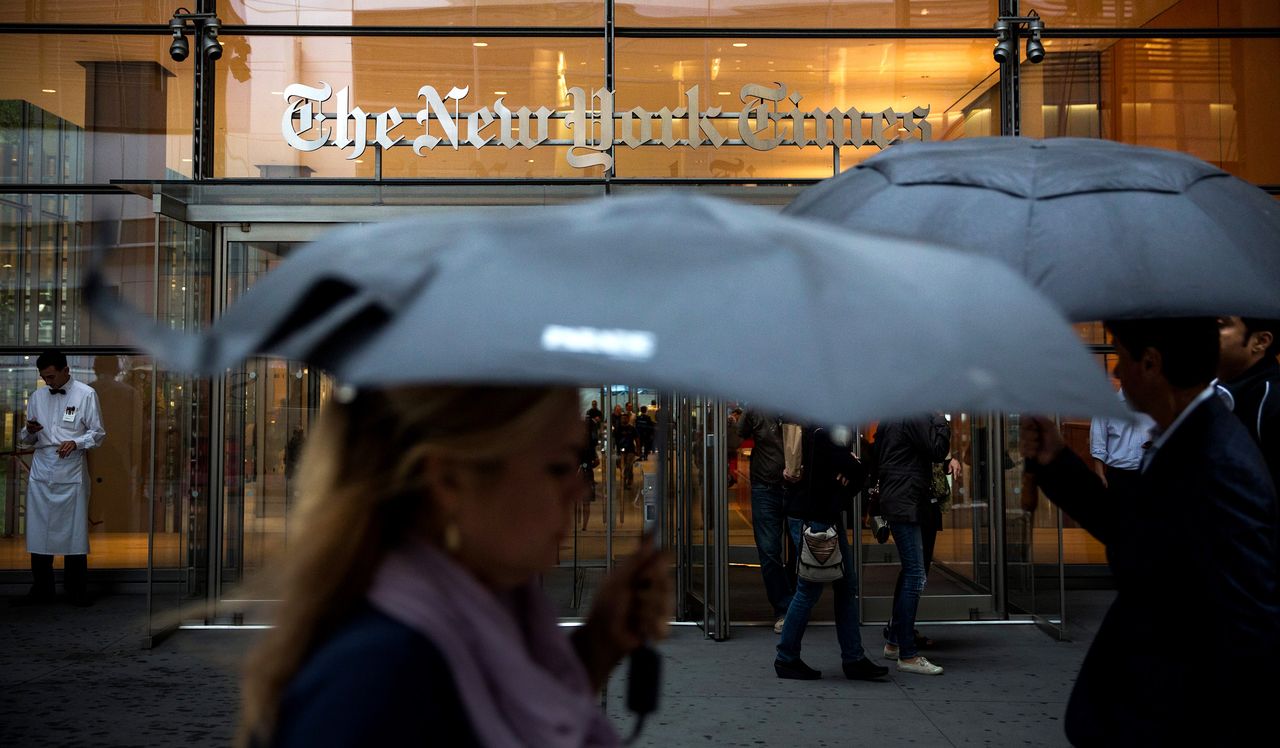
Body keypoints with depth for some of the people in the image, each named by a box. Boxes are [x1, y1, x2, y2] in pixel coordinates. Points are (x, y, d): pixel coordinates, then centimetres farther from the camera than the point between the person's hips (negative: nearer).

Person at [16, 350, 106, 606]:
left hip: (72, 473, -3)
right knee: (38, 529, 4)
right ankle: (41, 588, 15)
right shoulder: (37, 396, 10)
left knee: (74, 530, 2)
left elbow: (98, 433, -1)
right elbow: (26, 439, 16)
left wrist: (76, 443, -18)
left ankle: (76, 590, 12)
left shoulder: (86, 394, -2)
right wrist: (29, 431, -7)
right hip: (41, 471, 3)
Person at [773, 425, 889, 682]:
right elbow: (858, 472, -20)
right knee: (809, 590, -2)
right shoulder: (820, 435, -19)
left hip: (829, 517, 10)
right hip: (811, 519, -10)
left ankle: (853, 659, 16)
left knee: (847, 586, 10)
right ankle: (786, 659, 11)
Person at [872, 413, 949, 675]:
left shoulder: (887, 417, 17)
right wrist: (941, 421, -1)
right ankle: (908, 655, -9)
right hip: (907, 503, -10)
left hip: (896, 503, 10)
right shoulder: (916, 416, -12)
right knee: (915, 576, -10)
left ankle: (893, 642, 25)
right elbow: (938, 450, -13)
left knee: (910, 572, 17)